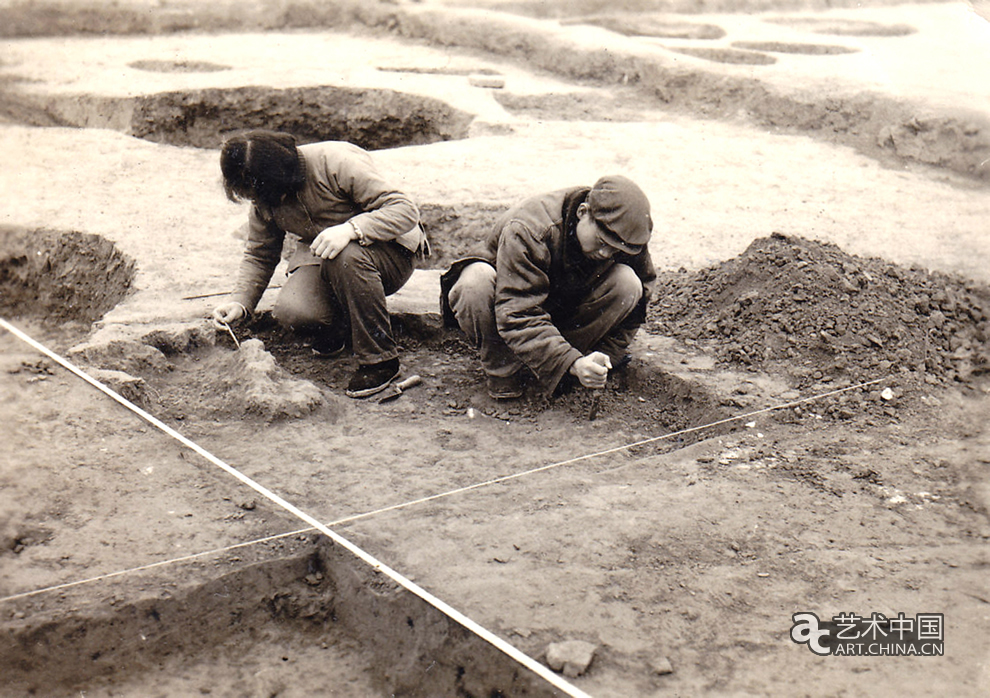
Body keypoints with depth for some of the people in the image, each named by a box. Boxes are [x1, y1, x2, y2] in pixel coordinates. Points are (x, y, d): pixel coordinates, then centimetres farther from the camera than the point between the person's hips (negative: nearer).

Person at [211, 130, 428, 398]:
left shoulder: (336, 163, -24)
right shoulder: (263, 199, -3)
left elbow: (406, 210, -26)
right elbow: (259, 255, 9)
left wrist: (350, 229, -41)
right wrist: (240, 302, -8)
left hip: (388, 251, -4)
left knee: (344, 257, -39)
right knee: (290, 311, -26)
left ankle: (380, 359, -21)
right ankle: (338, 322, 12)